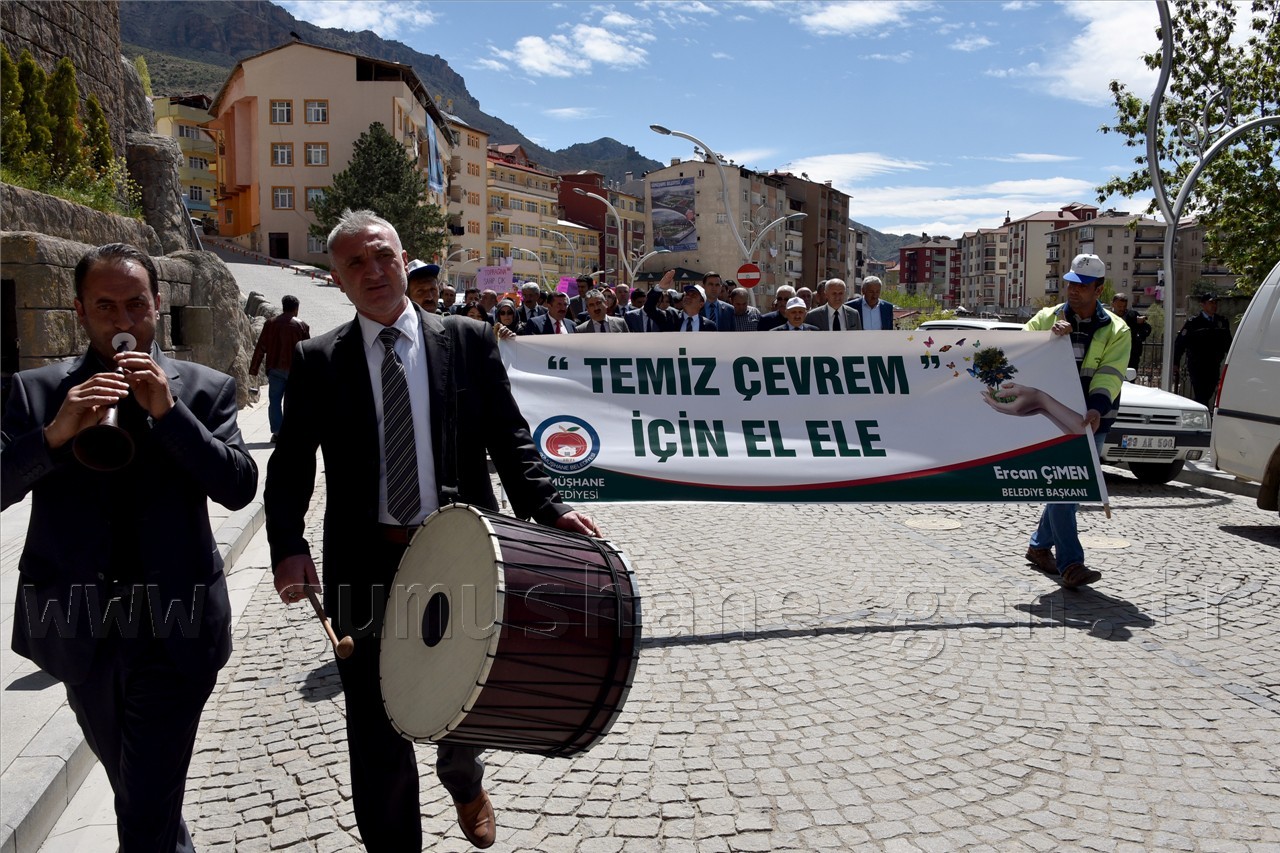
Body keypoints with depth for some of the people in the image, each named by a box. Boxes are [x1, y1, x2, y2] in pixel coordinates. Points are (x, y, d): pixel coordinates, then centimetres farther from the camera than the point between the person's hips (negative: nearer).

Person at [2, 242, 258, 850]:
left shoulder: (204, 389, -1)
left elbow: (239, 488, -11)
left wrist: (168, 411, -20)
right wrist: (55, 433, -22)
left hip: (173, 629, -3)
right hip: (80, 631, 3)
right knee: (135, 792, 24)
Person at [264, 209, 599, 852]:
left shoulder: (469, 342, 1)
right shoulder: (318, 362, 3)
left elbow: (508, 438, -1)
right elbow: (290, 465, 1)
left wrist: (547, 509, -17)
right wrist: (288, 545, -14)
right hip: (366, 564, 0)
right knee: (376, 731, 8)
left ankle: (464, 782, 53)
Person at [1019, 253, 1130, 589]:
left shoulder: (1116, 330, 3)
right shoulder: (1047, 318, 7)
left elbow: (1110, 373, -10)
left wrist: (1097, 408, -28)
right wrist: (1049, 337, -16)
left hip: (1090, 422, 2)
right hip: (1053, 418, -2)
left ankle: (1040, 546, 29)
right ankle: (1070, 564, -12)